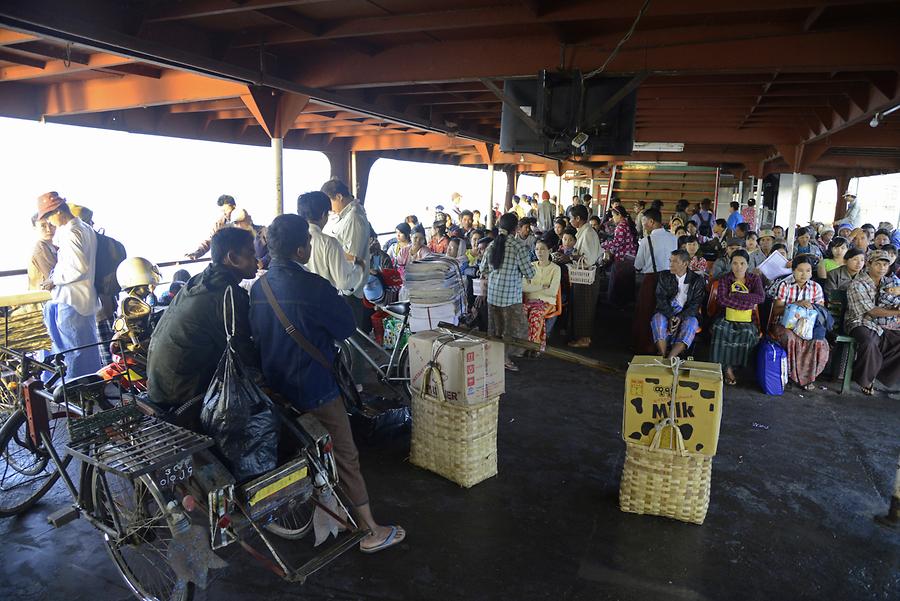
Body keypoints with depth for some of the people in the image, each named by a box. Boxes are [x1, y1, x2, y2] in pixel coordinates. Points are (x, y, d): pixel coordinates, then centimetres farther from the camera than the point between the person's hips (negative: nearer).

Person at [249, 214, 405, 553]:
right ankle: (370, 531, 13)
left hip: (276, 388, 8)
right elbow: (347, 327, -11)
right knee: (344, 457, 3)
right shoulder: (313, 287, -22)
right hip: (315, 390, -8)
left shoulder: (258, 288, 0)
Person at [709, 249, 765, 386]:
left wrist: (734, 295, -14)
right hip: (727, 319, -1)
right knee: (721, 329, -33)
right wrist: (748, 302, -13)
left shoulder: (755, 279, 9)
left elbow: (761, 297, -9)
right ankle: (728, 368, -19)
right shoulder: (725, 279, 5)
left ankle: (729, 367, -13)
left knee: (747, 332, -31)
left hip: (747, 320, 1)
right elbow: (722, 300, -12)